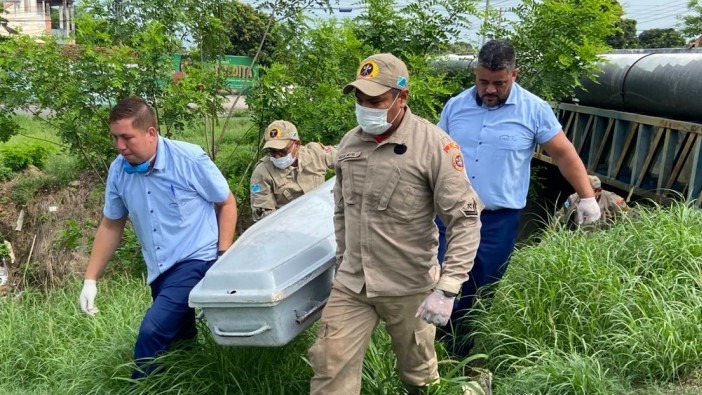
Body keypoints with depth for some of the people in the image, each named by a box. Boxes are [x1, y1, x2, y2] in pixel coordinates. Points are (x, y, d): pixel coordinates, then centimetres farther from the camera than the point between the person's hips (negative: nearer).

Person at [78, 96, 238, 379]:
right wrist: (90, 280, 8)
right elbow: (111, 225, 11)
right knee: (178, 341, 18)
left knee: (152, 332, -22)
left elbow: (227, 203, -3)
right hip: (160, 270, 6)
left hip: (195, 261, -6)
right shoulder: (118, 171, -1)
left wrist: (223, 257, -11)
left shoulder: (190, 159, -15)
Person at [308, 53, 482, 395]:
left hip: (409, 287, -4)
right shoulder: (349, 142, 3)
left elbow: (465, 219, -18)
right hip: (351, 284, 4)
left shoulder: (433, 144, -16)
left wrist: (447, 288, -23)